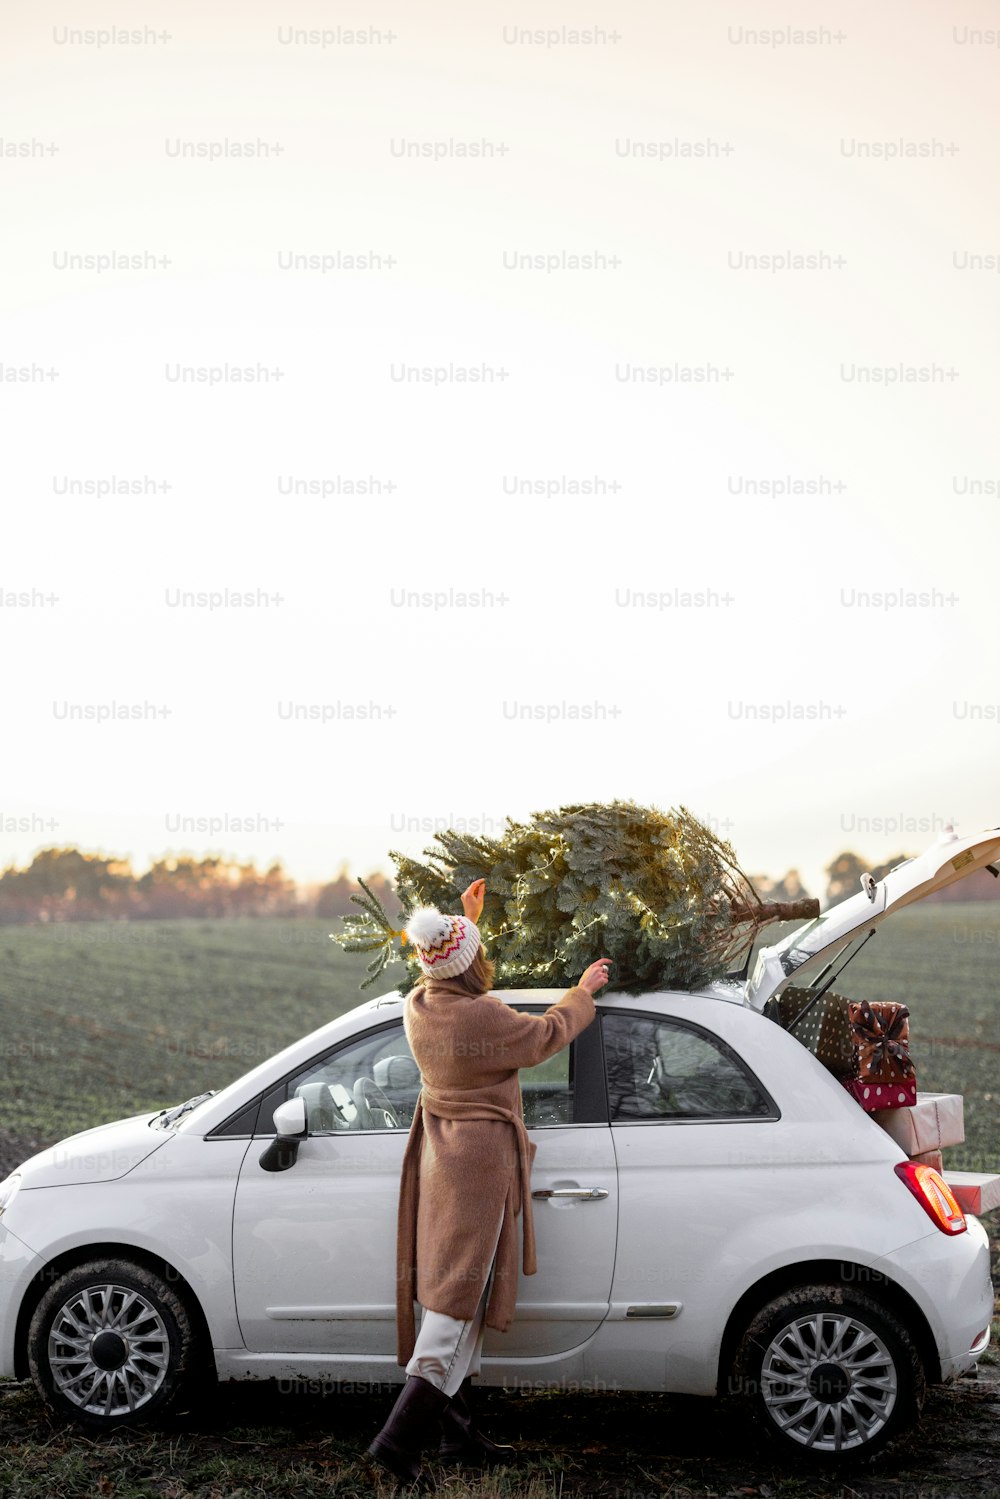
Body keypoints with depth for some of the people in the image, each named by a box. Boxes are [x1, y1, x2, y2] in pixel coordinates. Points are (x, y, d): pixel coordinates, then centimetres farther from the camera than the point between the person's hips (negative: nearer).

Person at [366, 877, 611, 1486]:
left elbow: (453, 978, 26)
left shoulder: (418, 1007, 0)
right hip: (481, 1160, -8)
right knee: (460, 1297, -6)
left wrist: (468, 920, 35)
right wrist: (584, 990, 12)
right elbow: (548, 1035, -6)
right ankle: (401, 1434, -11)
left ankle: (459, 1432, 21)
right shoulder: (483, 1018, -22)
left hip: (438, 1157, 9)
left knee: (454, 1297, 14)